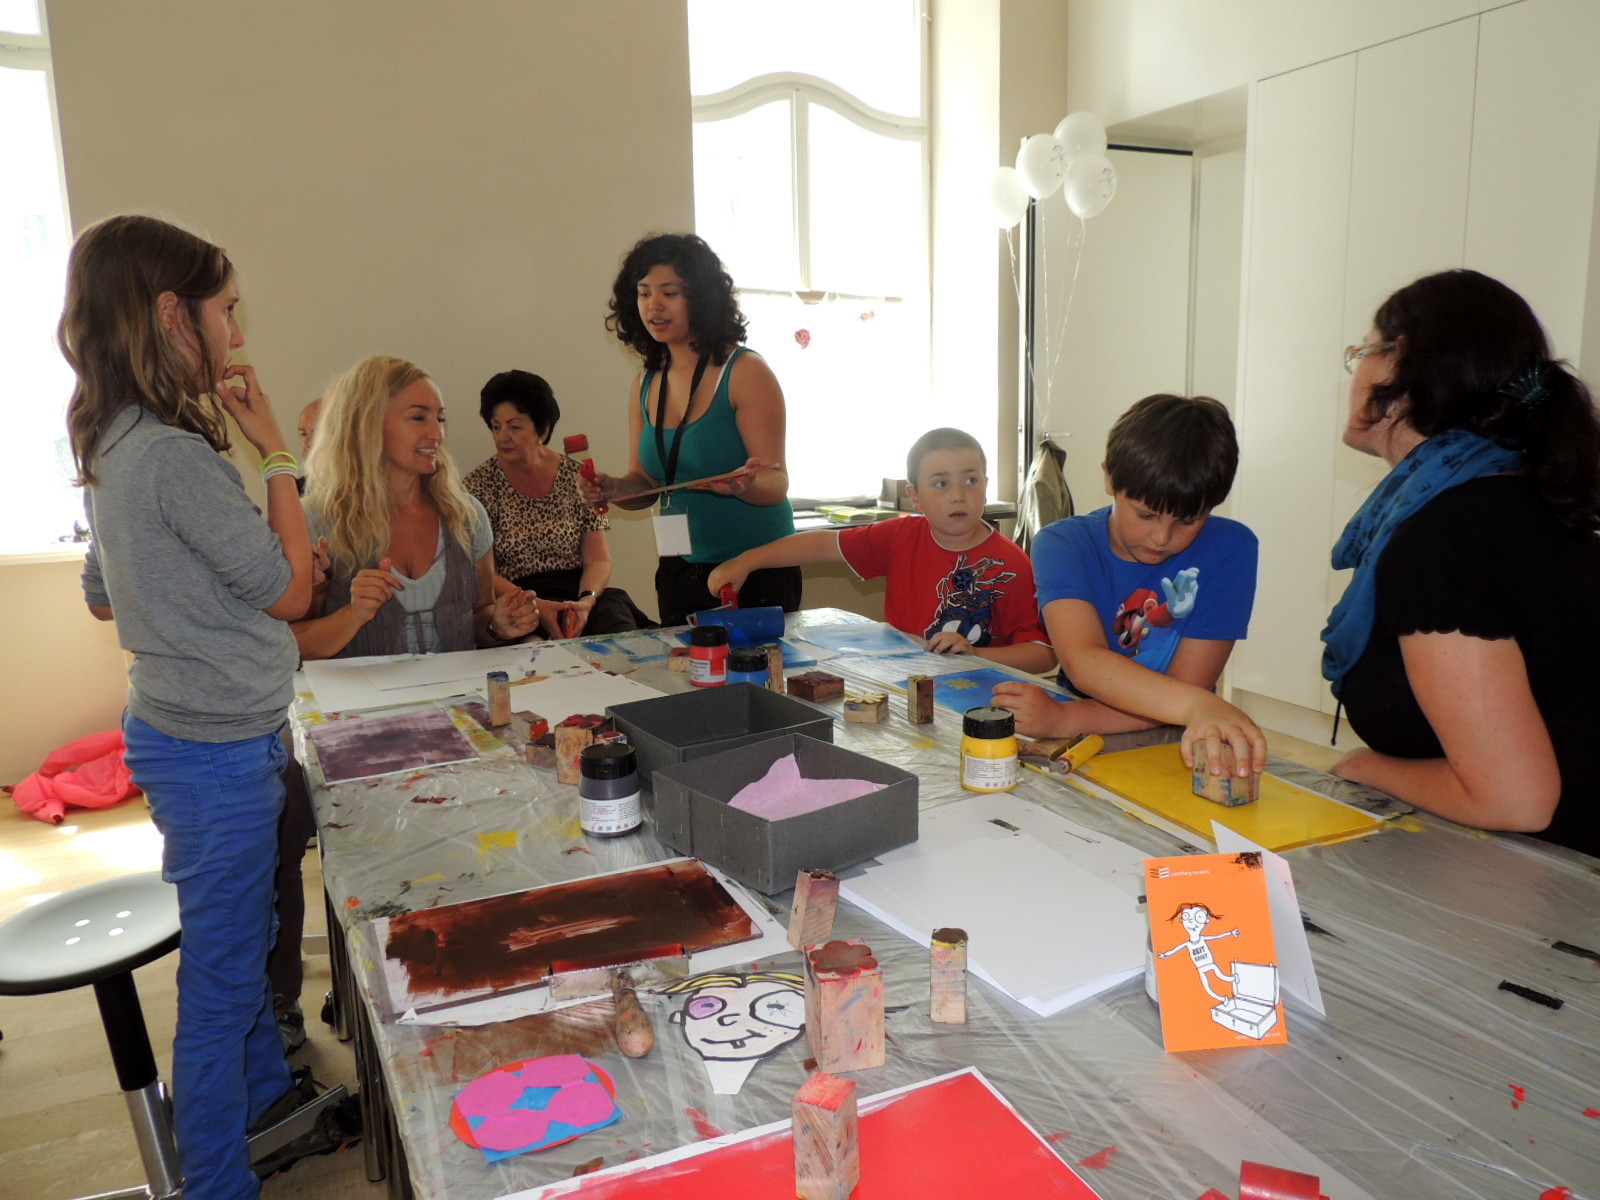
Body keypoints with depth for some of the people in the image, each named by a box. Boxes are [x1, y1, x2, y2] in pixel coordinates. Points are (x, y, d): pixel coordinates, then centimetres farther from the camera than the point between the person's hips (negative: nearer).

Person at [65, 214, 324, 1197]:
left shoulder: (111, 446, 6)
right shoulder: (176, 456, -25)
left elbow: (103, 594, 17)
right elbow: (291, 590, -17)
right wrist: (277, 451, -12)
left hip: (184, 729, 10)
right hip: (218, 748, -10)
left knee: (249, 937, 25)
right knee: (222, 971, 6)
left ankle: (267, 1097, 46)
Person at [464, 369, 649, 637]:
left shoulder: (576, 477, 6)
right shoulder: (479, 484, 2)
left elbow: (598, 559, 3)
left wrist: (586, 600, -19)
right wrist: (535, 606, -19)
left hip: (579, 592, 2)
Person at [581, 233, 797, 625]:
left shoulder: (746, 371, -10)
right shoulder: (645, 384, 6)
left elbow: (776, 484, -14)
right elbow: (646, 483, 12)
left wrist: (744, 485, -35)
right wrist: (611, 488, -8)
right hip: (679, 574, 5)